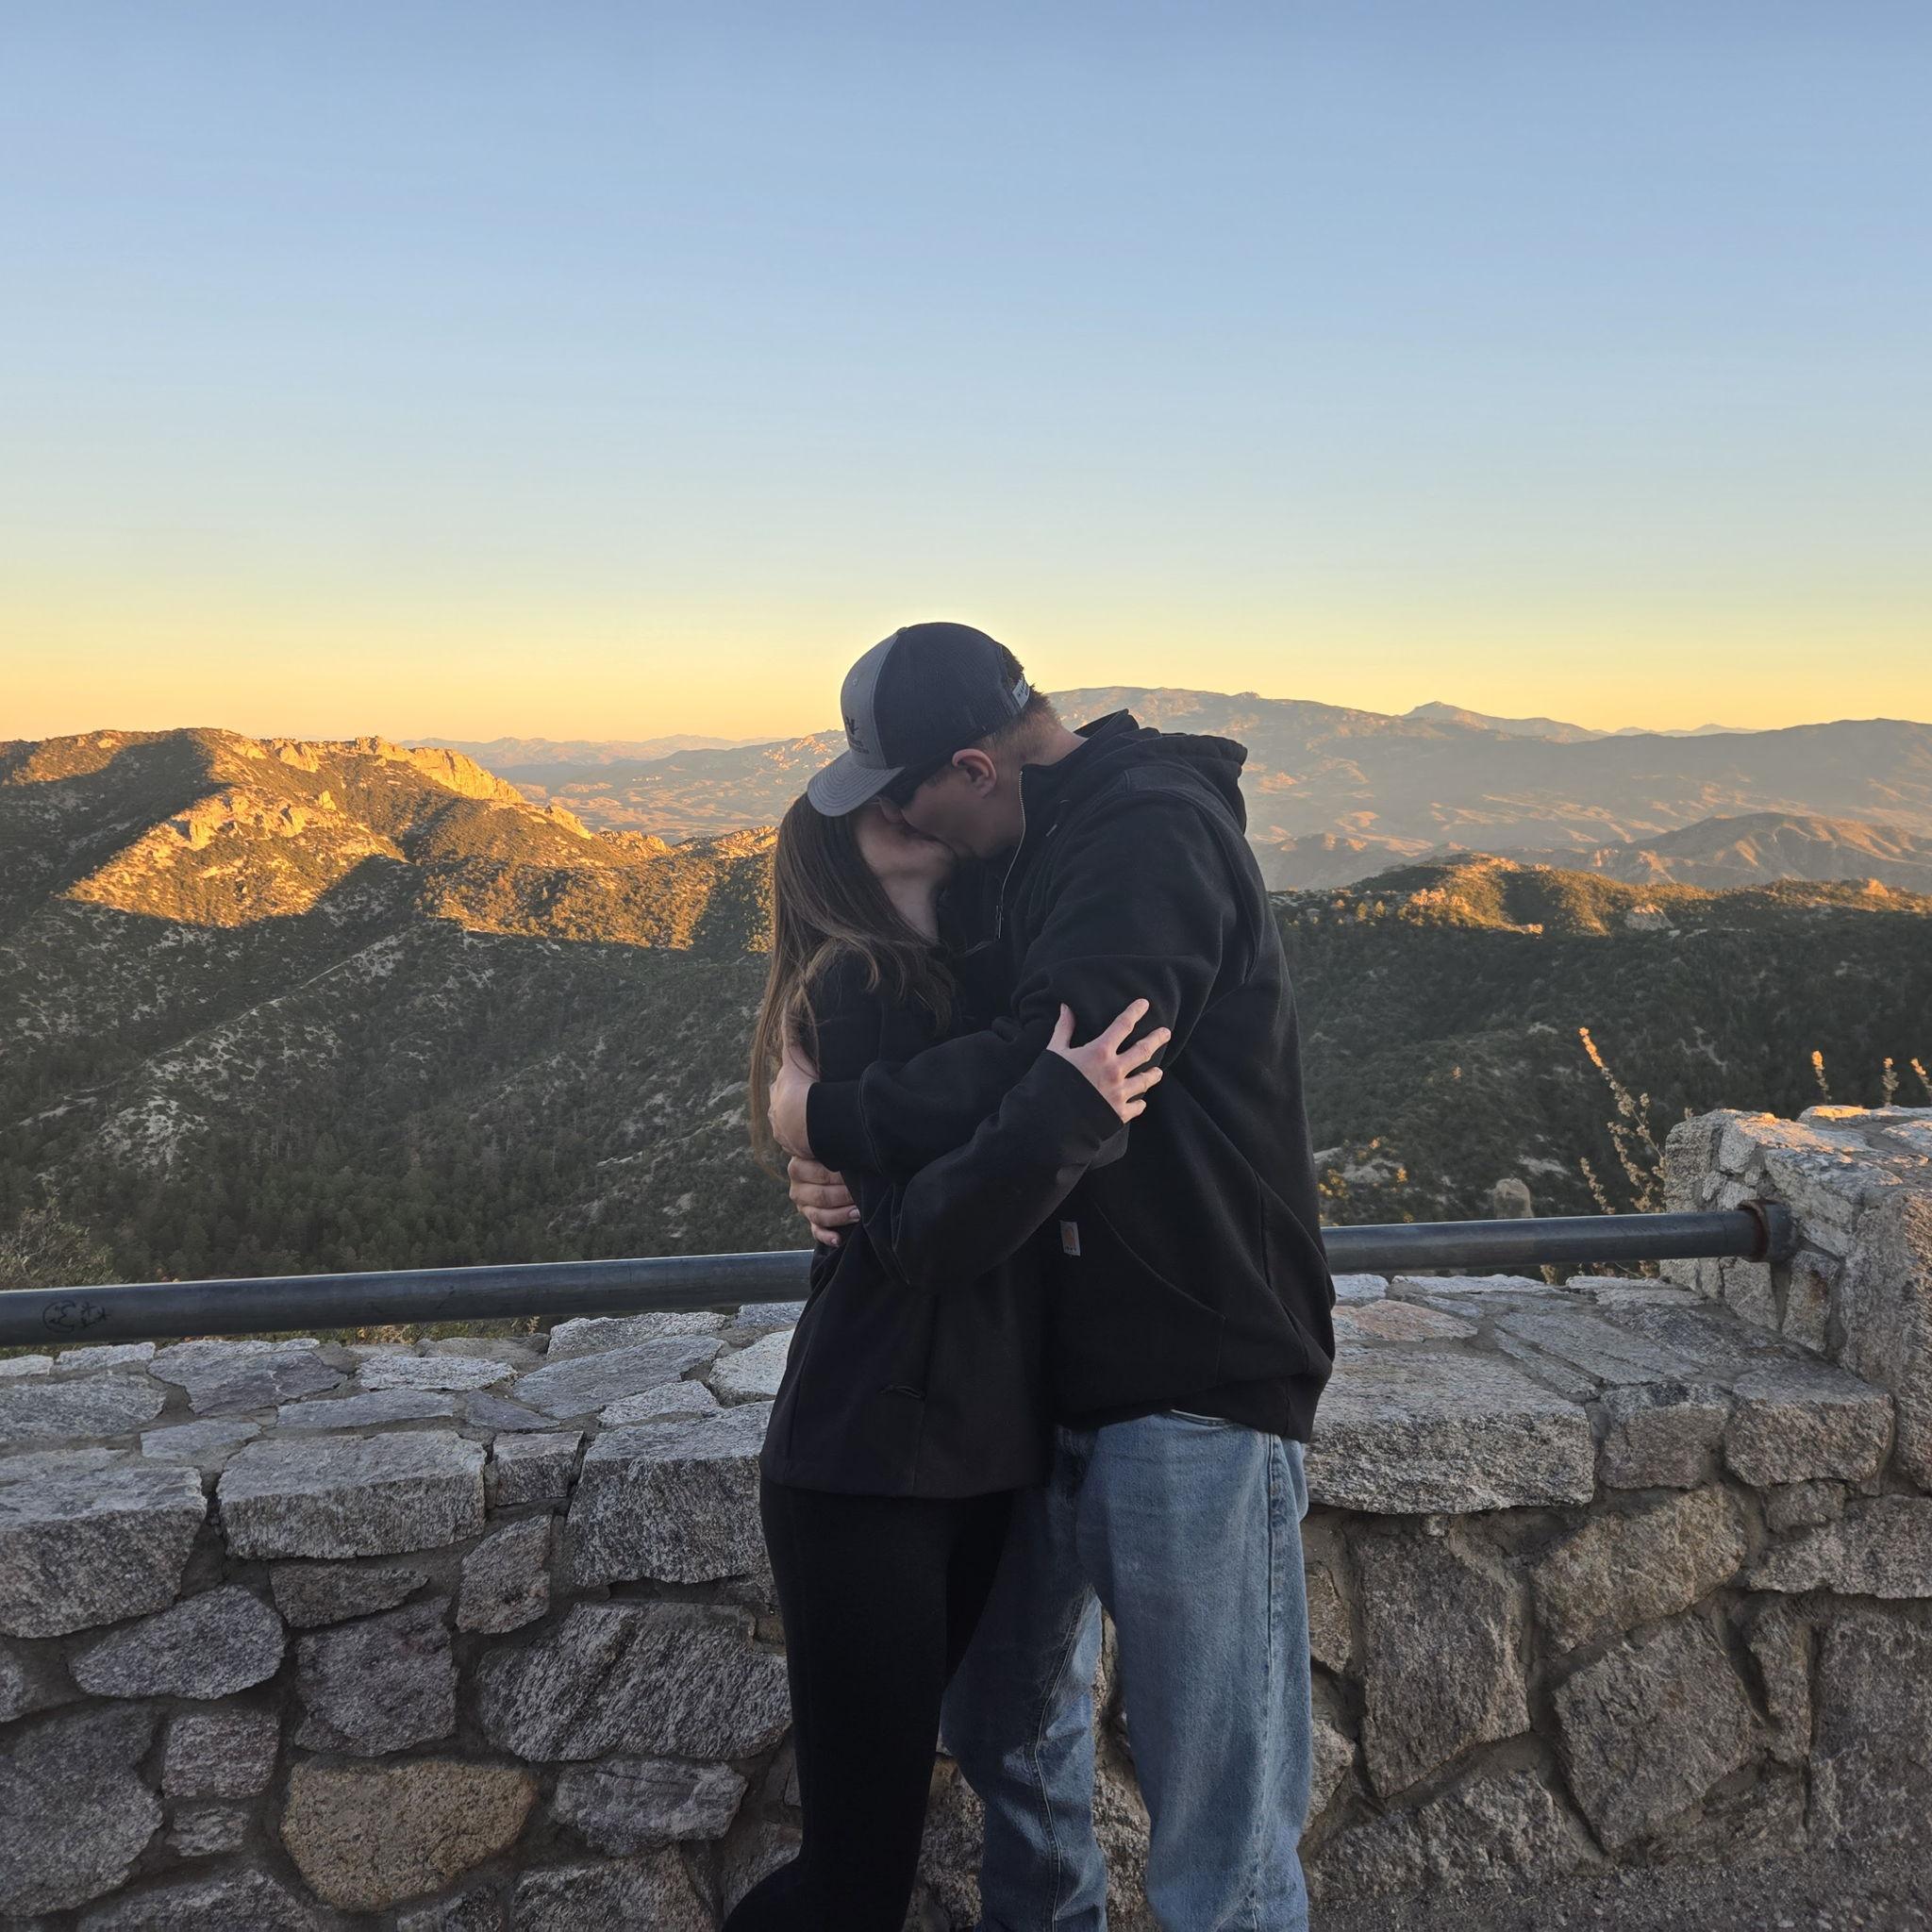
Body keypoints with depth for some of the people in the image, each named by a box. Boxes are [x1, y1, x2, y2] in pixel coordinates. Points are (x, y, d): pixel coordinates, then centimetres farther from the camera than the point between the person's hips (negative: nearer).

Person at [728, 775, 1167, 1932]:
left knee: (885, 1817, 19)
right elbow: (916, 1235, -23)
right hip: (872, 1468, -8)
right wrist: (1061, 1113, -33)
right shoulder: (861, 986, -13)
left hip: (975, 1457, 8)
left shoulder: (975, 978, 10)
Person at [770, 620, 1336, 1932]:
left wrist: (827, 1115, -15)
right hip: (1054, 1373, 9)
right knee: (1007, 1719, 25)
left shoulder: (1156, 834, -18)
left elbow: (1046, 1074, -29)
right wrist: (842, 1170, -3)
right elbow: (968, 1069, 17)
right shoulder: (1019, 856, 10)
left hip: (1198, 1389, -9)